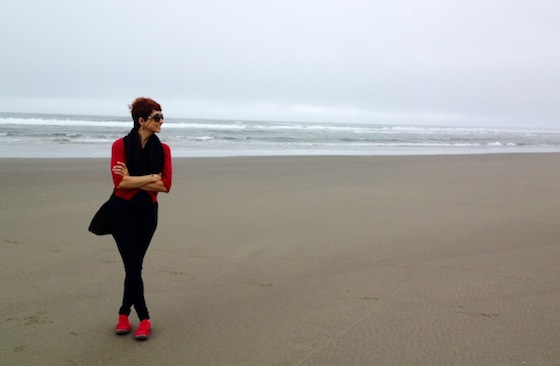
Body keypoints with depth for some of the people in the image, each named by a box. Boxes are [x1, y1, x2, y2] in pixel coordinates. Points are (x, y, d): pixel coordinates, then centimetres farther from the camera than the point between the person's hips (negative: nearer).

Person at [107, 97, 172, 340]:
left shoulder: (163, 149, 2)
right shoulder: (121, 145, -7)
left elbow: (166, 185, -9)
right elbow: (119, 181, -20)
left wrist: (133, 179, -15)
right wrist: (152, 177, -14)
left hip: (148, 212, 3)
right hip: (122, 211, -3)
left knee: (135, 265, 10)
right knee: (133, 266, -5)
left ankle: (124, 314, 26)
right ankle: (144, 318, 8)